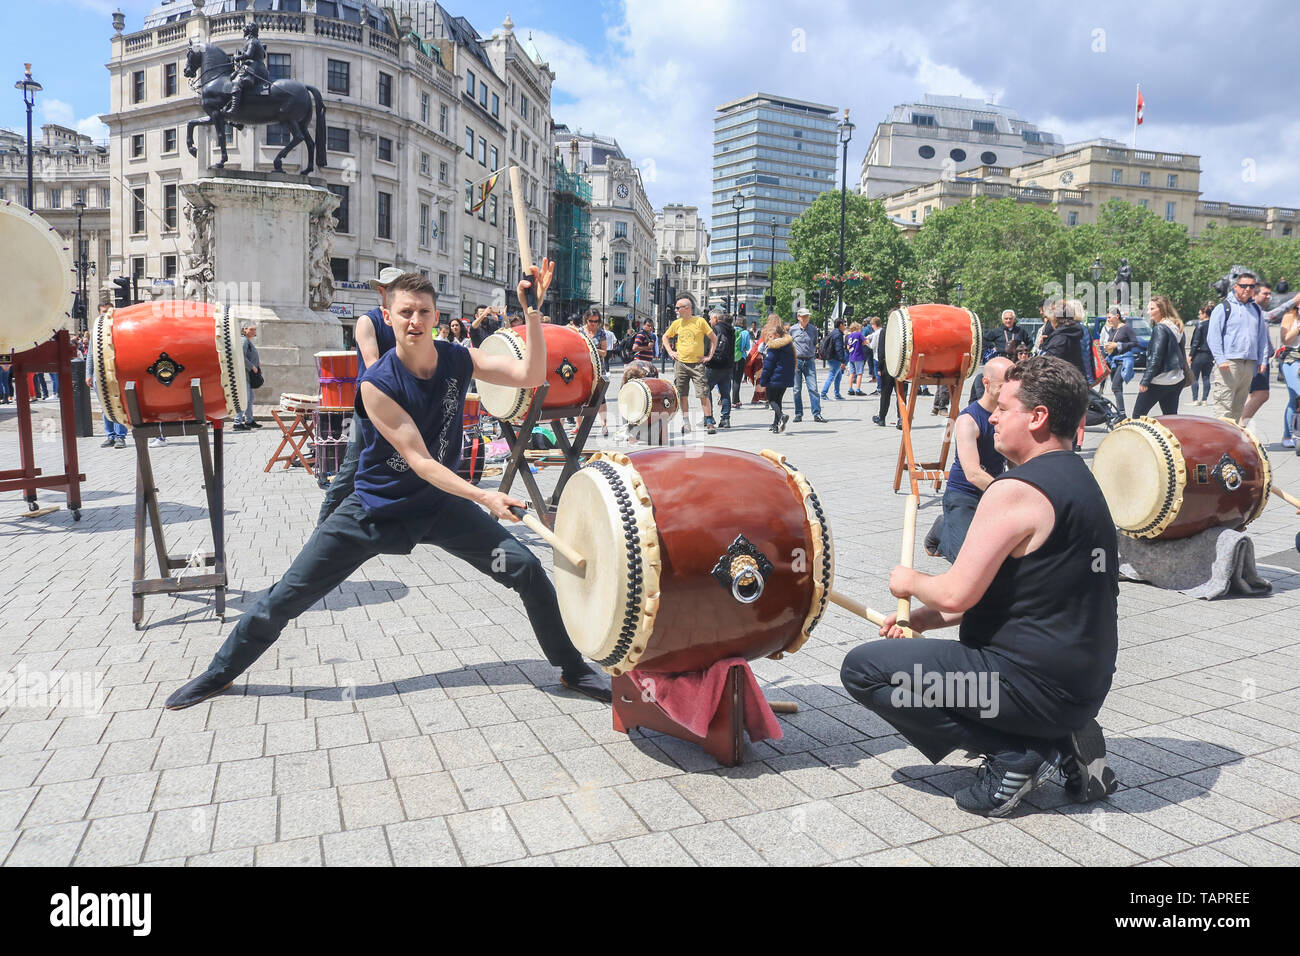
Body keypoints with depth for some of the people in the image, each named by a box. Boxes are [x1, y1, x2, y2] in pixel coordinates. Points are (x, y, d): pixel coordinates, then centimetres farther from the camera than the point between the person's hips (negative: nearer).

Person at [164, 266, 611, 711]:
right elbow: (420, 461, -25)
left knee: (527, 569, -9)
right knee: (287, 596, 2)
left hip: (441, 504, 3)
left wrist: (532, 310, -31)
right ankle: (219, 674, 28)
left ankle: (573, 669, 10)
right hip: (376, 508, -2)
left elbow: (530, 376, -21)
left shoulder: (458, 360, -9)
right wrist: (483, 497, -33)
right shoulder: (376, 384, -21)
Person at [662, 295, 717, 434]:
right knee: (682, 395, 5)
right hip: (680, 363, 4)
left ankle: (709, 423, -4)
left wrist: (709, 356, -1)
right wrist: (670, 352, 11)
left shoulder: (699, 321, -3)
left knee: (703, 394, -8)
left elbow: (714, 338, 3)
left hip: (697, 363, -4)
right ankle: (686, 422, 15)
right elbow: (665, 337, 23)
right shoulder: (676, 323, 7)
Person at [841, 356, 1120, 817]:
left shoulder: (1017, 490, -20)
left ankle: (1015, 755, -5)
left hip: (1039, 686, -10)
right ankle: (1063, 741, 13)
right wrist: (923, 618, 13)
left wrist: (910, 582, 1)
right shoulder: (1079, 480, 12)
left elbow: (956, 593, -22)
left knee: (862, 669, -5)